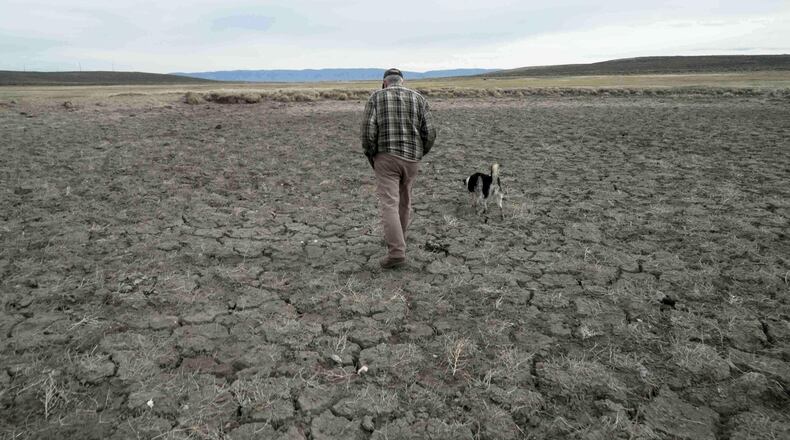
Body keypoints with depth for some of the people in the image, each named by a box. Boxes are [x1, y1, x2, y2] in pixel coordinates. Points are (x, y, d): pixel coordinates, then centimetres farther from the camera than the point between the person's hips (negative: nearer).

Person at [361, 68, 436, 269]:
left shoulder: (376, 97, 0)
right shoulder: (419, 99, 5)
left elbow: (368, 129, -11)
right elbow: (429, 133, -1)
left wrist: (370, 156, 2)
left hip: (386, 158, -3)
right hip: (410, 159, 4)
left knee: (389, 204, -6)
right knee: (403, 200, 20)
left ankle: (396, 252, -15)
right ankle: (396, 239, 35)